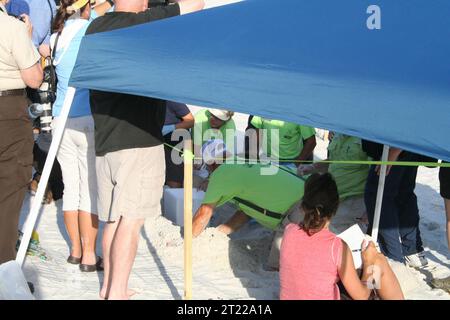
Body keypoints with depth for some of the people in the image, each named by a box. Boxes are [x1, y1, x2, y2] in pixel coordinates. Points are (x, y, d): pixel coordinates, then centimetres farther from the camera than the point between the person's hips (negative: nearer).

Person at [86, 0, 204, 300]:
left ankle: (109, 286, 22)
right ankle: (117, 293, -5)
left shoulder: (96, 27, 8)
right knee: (130, 219, -4)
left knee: (113, 218, 15)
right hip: (138, 140, -7)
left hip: (104, 139, 7)